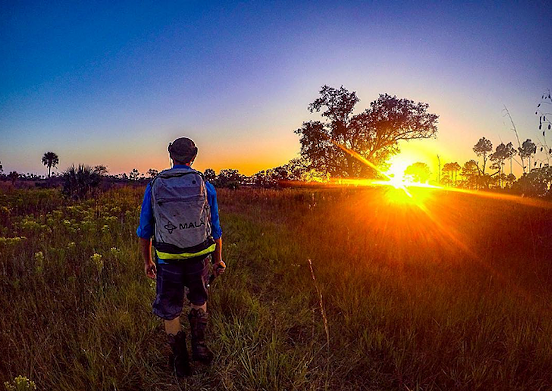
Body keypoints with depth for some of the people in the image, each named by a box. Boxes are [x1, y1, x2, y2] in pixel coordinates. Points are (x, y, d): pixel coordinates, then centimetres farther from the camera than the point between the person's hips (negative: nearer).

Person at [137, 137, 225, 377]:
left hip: (167, 260, 0)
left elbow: (144, 229, 5)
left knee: (169, 310, 18)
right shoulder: (206, 187, -4)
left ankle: (180, 360, 32)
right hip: (199, 257, 0)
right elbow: (215, 228, 2)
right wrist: (218, 259, 13)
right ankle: (199, 345, 25)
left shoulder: (153, 187, -1)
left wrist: (147, 260, 16)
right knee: (199, 300, 28)